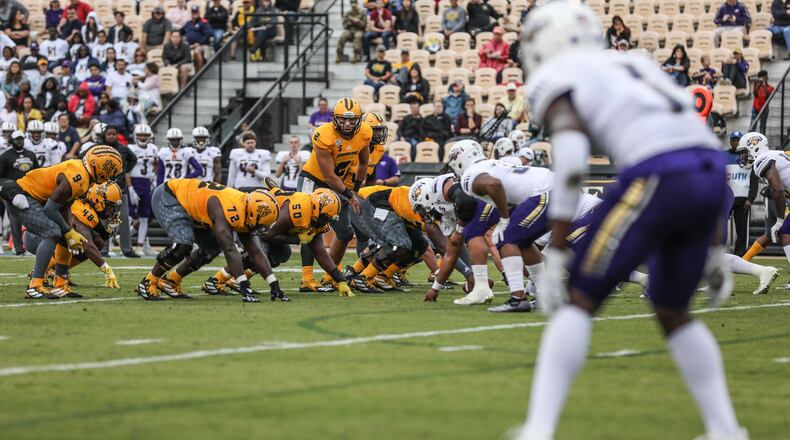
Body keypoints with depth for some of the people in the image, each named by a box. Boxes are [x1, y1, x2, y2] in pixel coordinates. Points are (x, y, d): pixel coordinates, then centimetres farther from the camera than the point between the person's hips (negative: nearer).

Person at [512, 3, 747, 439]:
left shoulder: (553, 81, 12)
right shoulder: (636, 70, 34)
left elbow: (570, 162, -6)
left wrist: (554, 258, -6)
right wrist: (714, 251, 30)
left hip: (656, 182, -7)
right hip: (710, 178, 7)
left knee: (578, 301, 3)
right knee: (671, 311, 25)